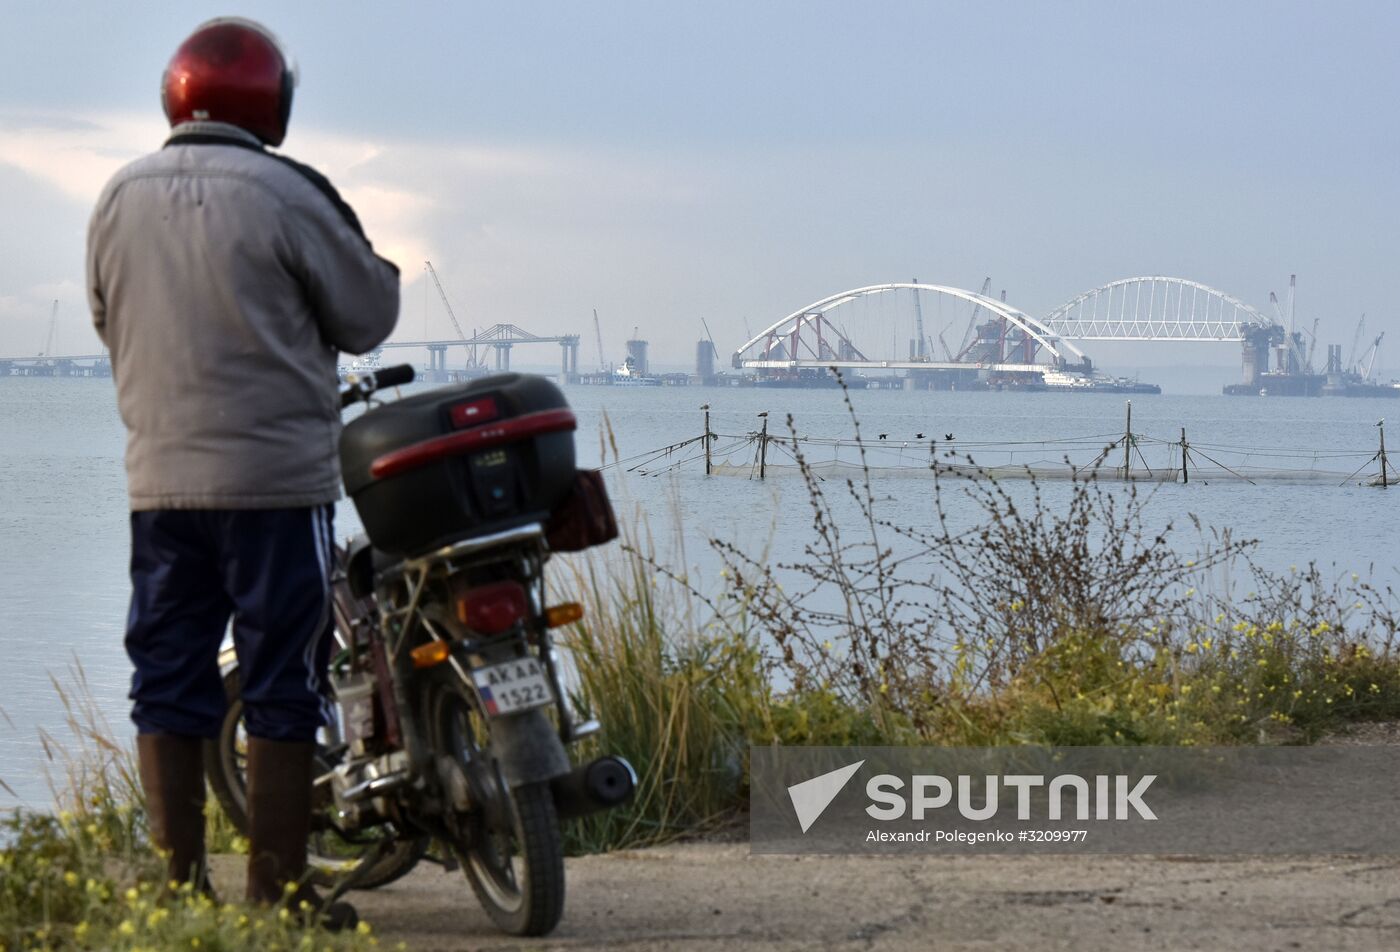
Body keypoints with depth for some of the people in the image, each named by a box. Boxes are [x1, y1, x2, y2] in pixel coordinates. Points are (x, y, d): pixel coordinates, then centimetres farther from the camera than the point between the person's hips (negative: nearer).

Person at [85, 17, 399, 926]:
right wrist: (374, 266, 17)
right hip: (276, 478, -5)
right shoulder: (287, 194, -10)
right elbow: (367, 318, -2)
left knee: (169, 681, 9)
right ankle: (279, 889, 3)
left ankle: (177, 883, 10)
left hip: (159, 481, 5)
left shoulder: (120, 198, 5)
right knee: (283, 685, 2)